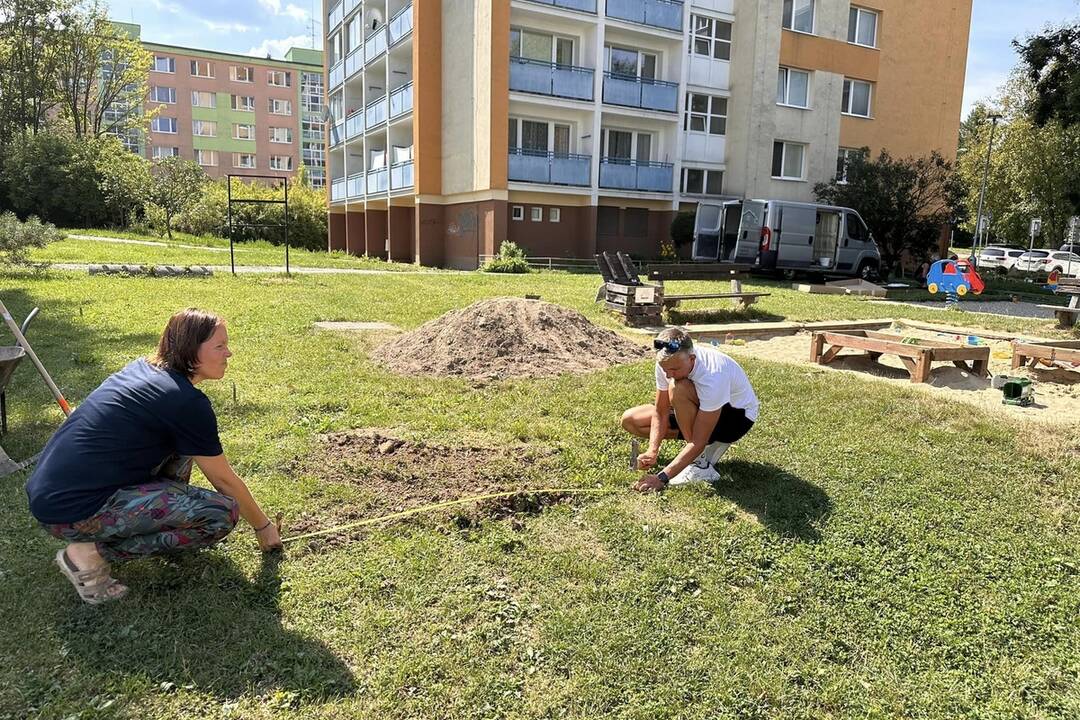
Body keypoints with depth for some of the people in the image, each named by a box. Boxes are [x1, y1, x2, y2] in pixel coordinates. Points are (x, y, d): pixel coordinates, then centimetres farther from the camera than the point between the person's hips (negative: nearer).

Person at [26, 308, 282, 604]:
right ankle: (93, 554, -7)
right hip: (74, 512, -9)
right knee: (222, 514, -13)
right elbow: (224, 480, -5)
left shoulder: (144, 368, 9)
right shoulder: (186, 401, -15)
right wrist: (263, 525, 10)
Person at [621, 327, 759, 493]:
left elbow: (698, 443, -36)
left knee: (677, 388, -36)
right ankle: (713, 444, 4)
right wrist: (652, 451, -26)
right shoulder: (667, 363, -20)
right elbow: (660, 413, -10)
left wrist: (662, 478, -40)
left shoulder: (712, 378, -39)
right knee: (630, 420, -2)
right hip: (701, 411, 8)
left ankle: (701, 464, -21)